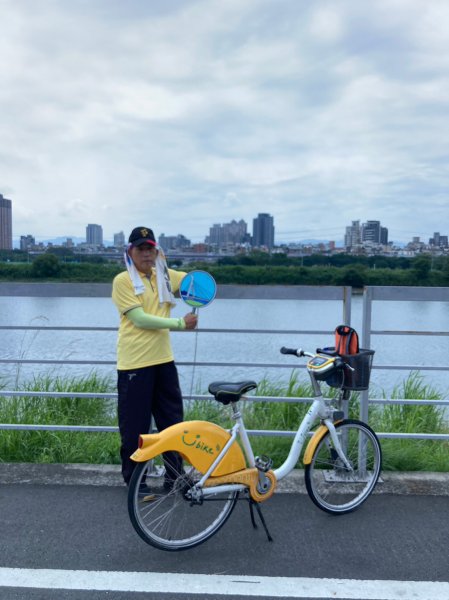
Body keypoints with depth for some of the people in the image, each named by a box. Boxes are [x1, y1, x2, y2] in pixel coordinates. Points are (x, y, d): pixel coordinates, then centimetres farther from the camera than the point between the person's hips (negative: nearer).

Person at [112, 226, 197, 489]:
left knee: (173, 422, 13)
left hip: (163, 360, 6)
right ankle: (134, 481, 19)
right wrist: (180, 323, -16)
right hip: (134, 364, -6)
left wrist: (166, 265, -3)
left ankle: (175, 475, 28)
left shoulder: (165, 275, 10)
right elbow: (140, 319, -14)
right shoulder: (123, 280, -7)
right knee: (135, 428, 4)